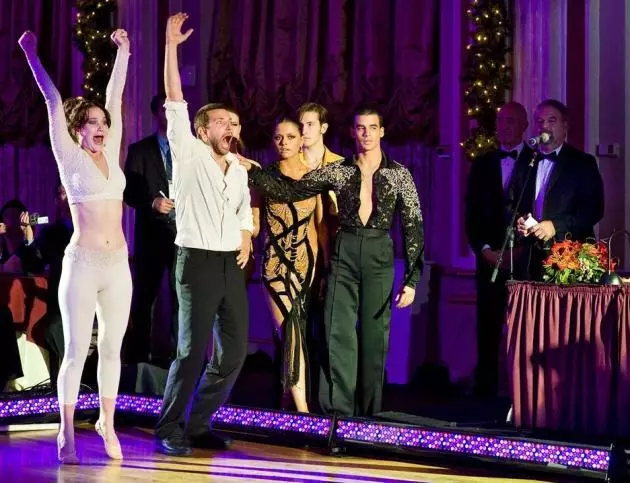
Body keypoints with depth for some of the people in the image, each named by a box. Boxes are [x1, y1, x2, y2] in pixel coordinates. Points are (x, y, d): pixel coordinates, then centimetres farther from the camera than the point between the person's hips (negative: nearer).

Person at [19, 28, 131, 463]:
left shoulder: (111, 154, 11)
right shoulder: (70, 157, 1)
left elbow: (116, 98, 13)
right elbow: (54, 102, -5)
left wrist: (123, 51, 16)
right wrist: (33, 56, -9)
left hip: (118, 264, 4)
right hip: (82, 263, -4)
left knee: (112, 348, 8)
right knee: (76, 351, -3)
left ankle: (107, 423, 19)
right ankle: (67, 432, 4)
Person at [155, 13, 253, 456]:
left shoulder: (238, 168, 14)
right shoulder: (189, 155, -2)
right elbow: (176, 102, -9)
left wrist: (246, 241, 8)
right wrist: (171, 46, -14)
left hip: (232, 266, 6)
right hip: (198, 263, -6)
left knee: (234, 350, 5)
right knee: (193, 349, -9)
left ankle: (198, 425, 16)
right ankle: (168, 429, 2)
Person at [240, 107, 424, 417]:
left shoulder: (399, 175, 1)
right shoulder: (338, 171, 4)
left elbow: (413, 227, 0)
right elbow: (289, 192, 5)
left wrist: (411, 279, -6)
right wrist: (252, 171, -5)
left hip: (379, 257, -1)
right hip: (344, 255, 1)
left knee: (374, 337, 4)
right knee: (339, 336, -5)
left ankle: (367, 416, 12)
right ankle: (338, 413, -2)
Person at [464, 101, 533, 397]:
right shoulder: (483, 165, 14)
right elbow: (472, 214, 11)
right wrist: (485, 250, -3)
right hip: (490, 259, 3)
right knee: (488, 329, 1)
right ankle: (484, 392, 4)